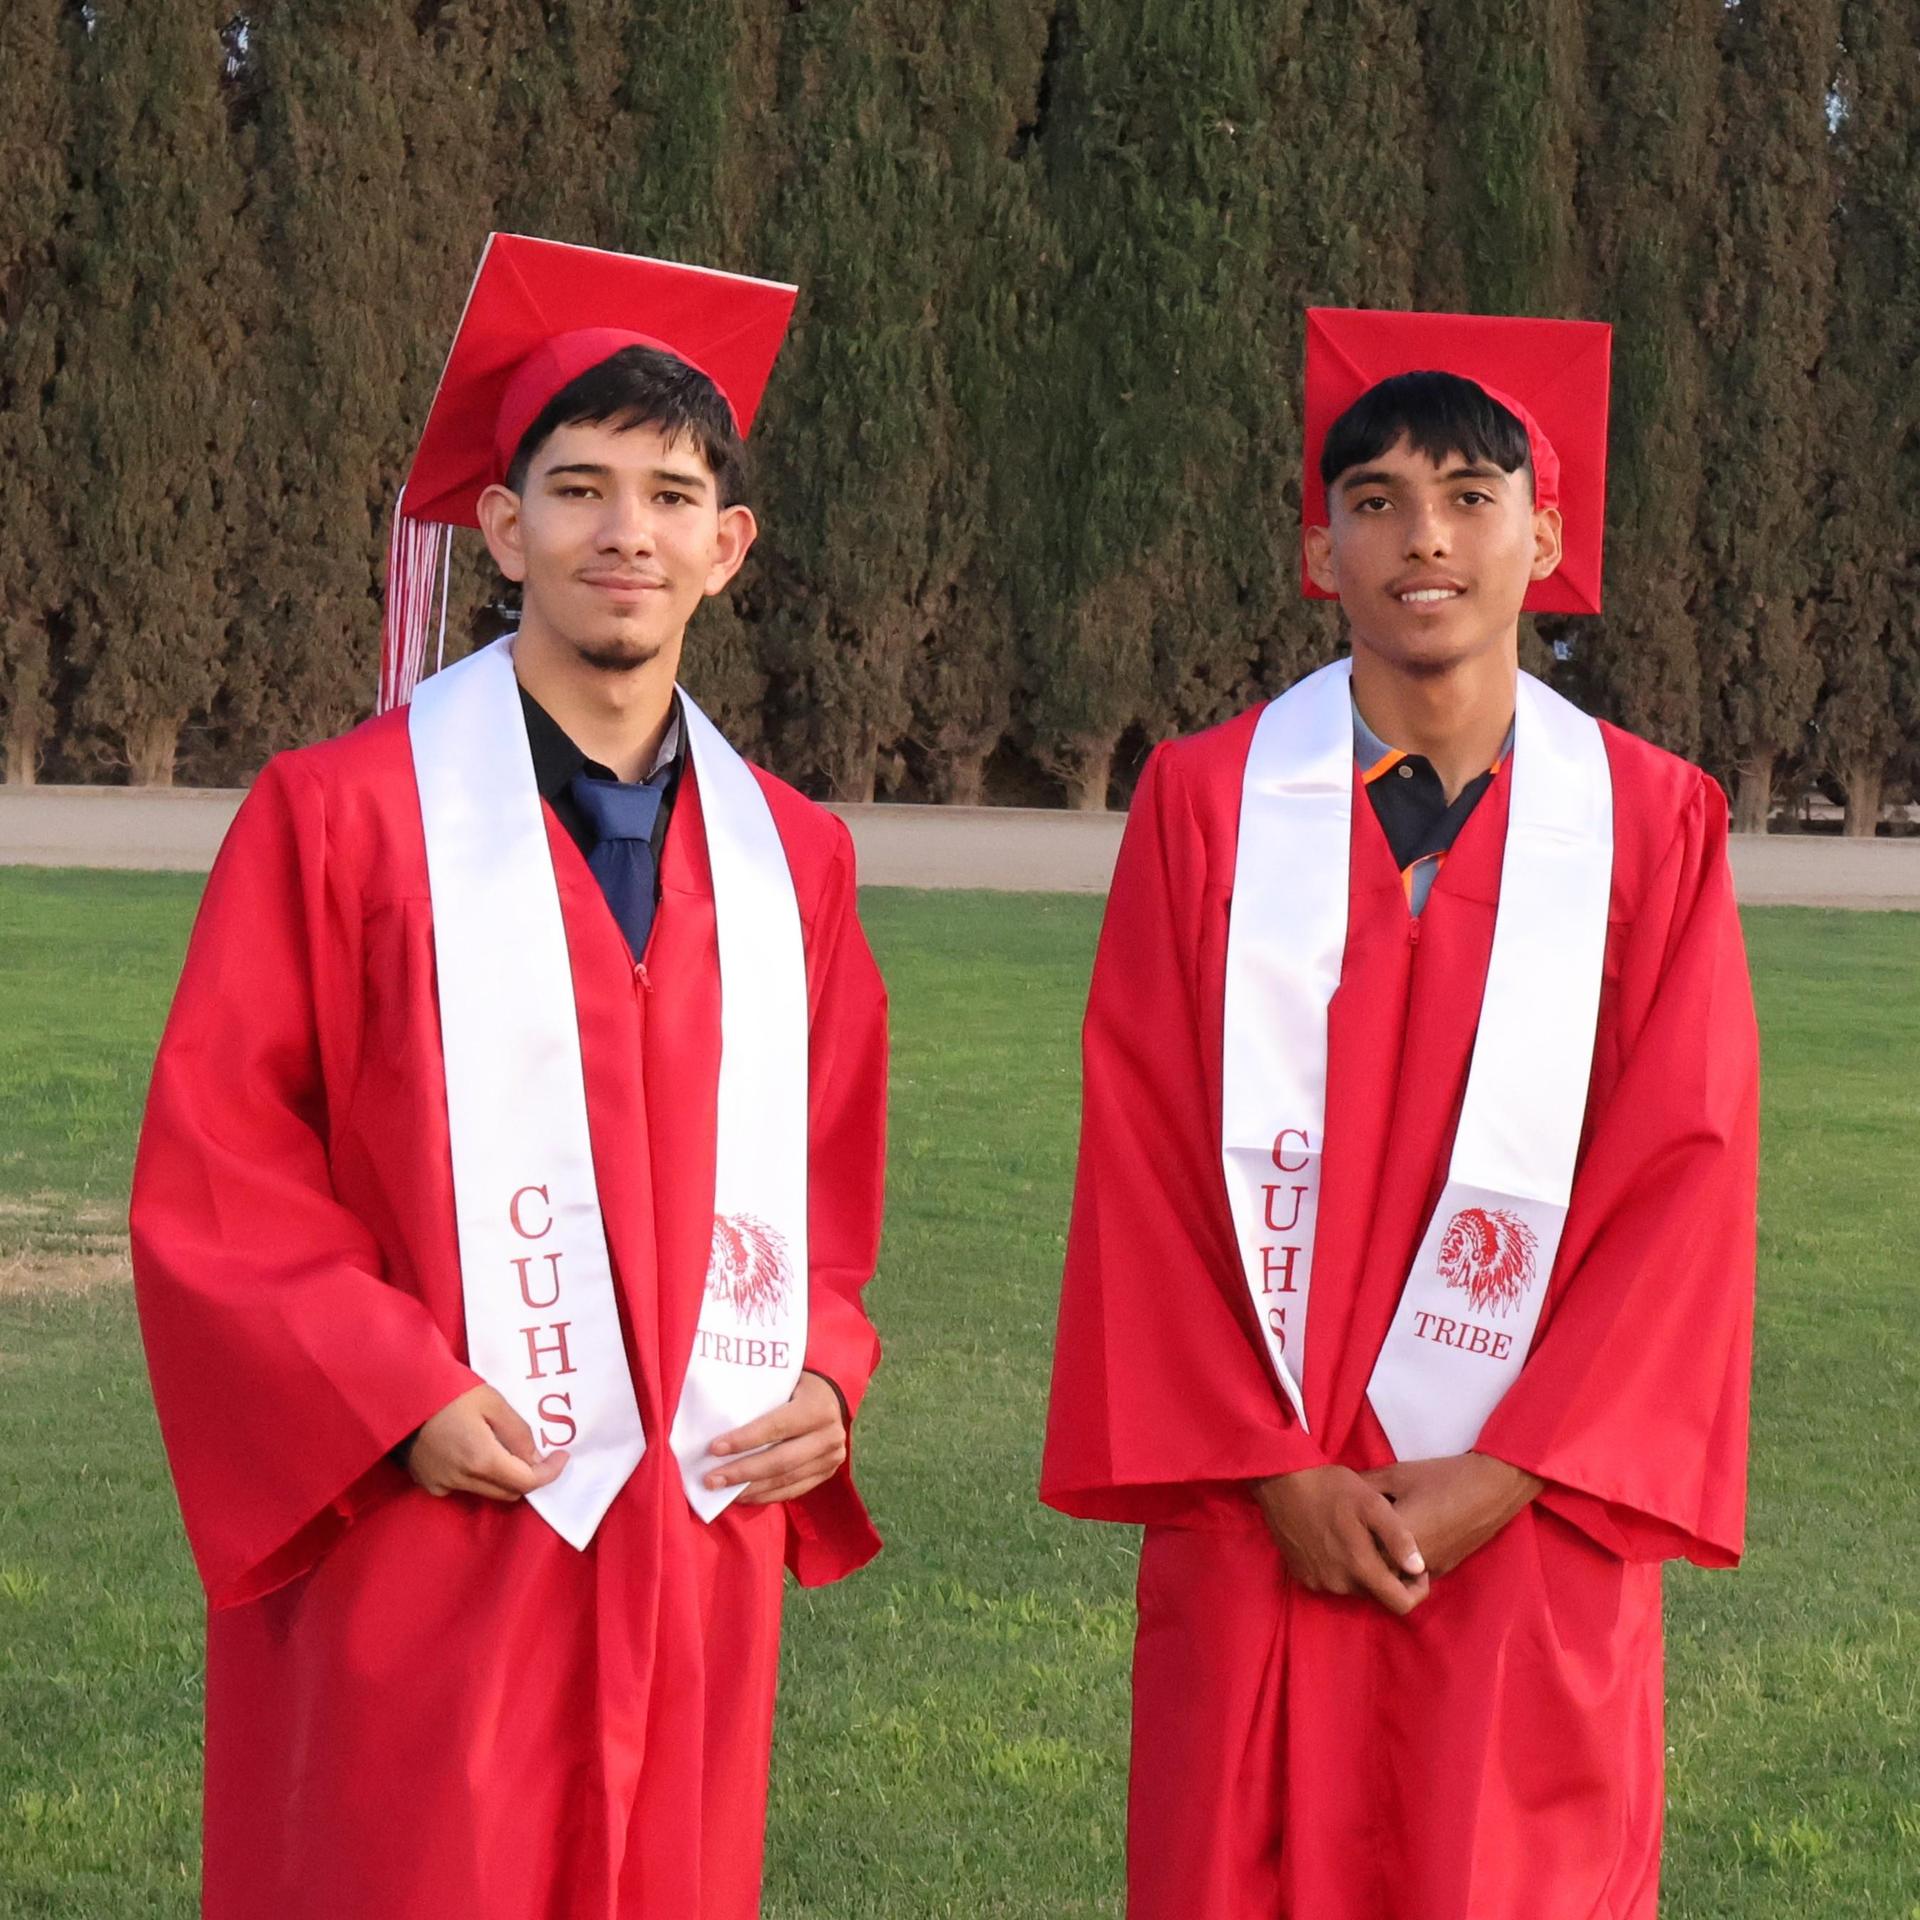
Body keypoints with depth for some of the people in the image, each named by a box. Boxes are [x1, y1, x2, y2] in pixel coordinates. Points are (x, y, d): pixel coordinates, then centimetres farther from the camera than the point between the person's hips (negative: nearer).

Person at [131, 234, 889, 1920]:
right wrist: (397, 1399, -15)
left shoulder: (790, 861, 11)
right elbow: (210, 1179, -6)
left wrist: (827, 1375, 1)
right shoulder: (344, 820, -4)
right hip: (418, 1564, -4)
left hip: (697, 1569, 4)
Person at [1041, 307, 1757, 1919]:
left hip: (1525, 1530, 0)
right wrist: (1267, 1467, -8)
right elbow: (1145, 1164, -1)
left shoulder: (1652, 823, 1)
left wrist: (1508, 1476, -9)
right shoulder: (1210, 803, 1)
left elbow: (1683, 1181, -2)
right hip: (1258, 1525, 0)